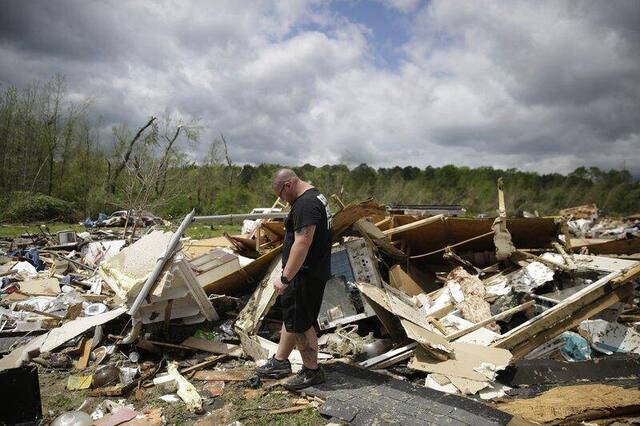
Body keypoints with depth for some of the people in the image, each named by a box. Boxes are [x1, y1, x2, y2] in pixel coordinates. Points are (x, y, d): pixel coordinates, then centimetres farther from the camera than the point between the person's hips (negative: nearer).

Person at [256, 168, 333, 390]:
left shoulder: (305, 204, -21)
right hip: (309, 272, 11)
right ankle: (280, 362, 32)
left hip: (306, 275, -11)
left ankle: (312, 371, 16)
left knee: (300, 323, 1)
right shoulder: (315, 196, 14)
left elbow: (302, 243, -28)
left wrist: (285, 278, -25)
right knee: (290, 315, 19)